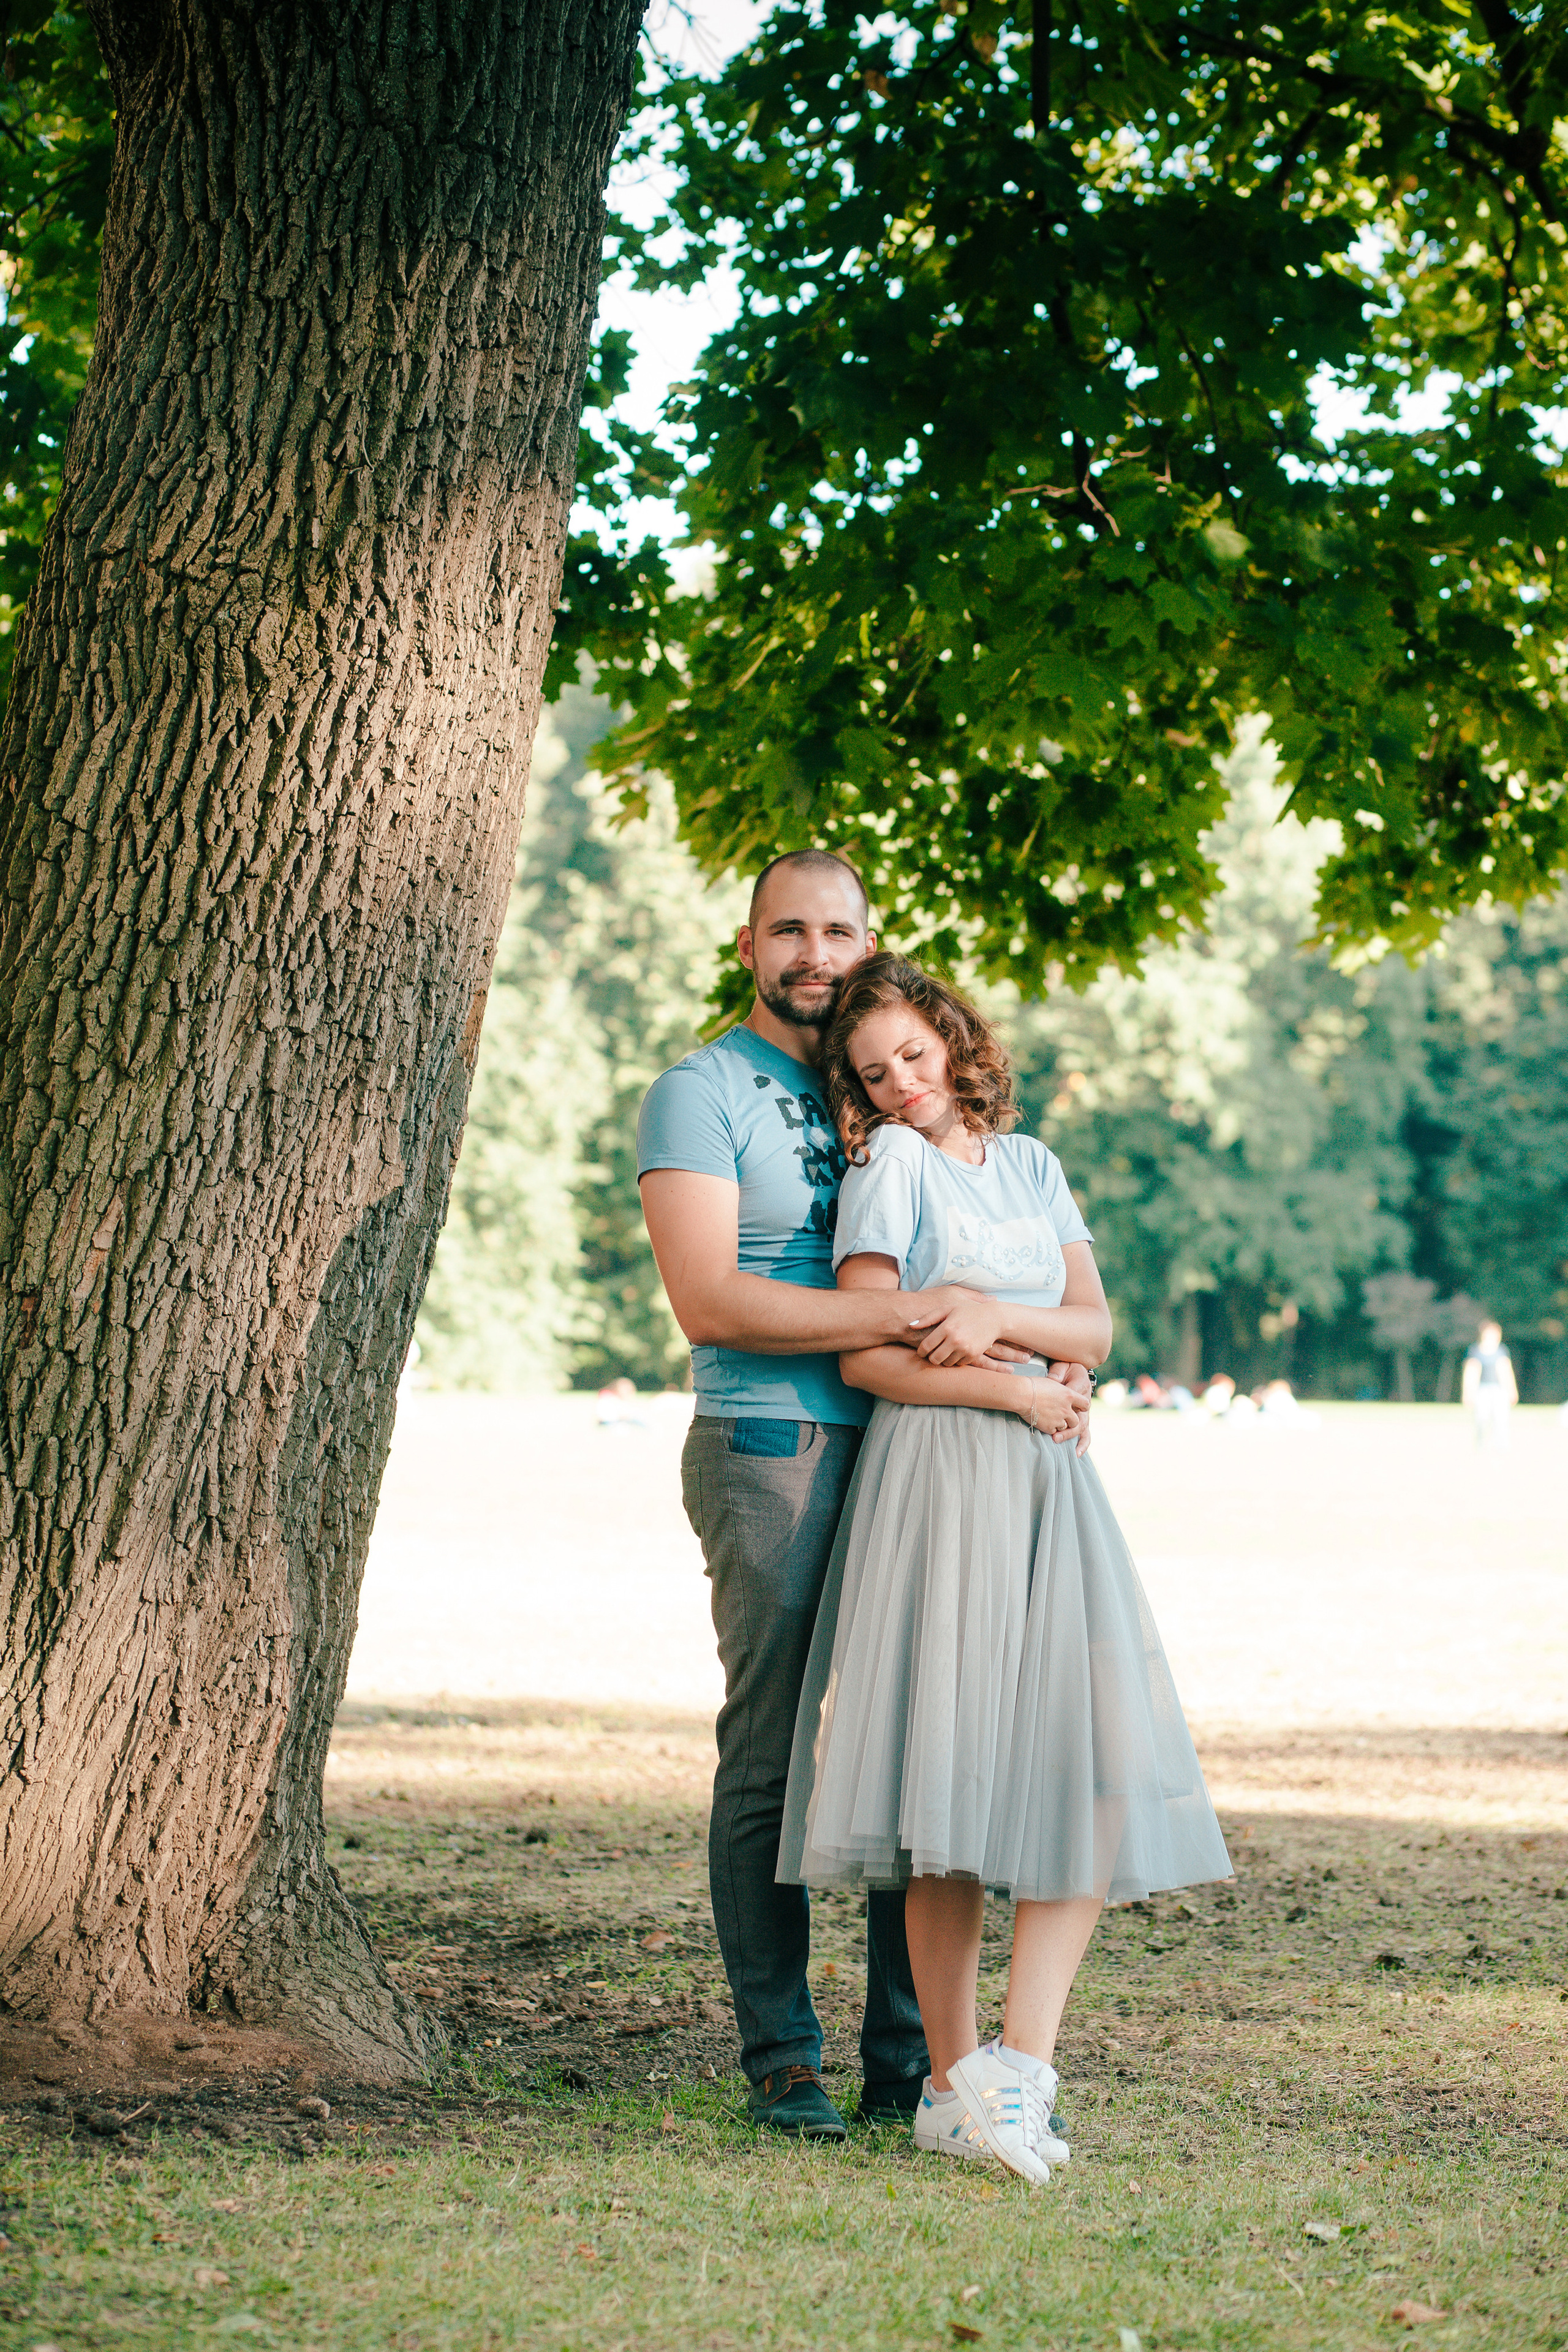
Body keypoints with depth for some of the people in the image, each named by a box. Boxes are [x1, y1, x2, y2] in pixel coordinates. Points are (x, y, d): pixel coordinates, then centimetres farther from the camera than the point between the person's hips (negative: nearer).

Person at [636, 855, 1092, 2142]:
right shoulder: (702, 1092, 0)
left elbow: (965, 1270, 26)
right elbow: (710, 1301, -12)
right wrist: (905, 1314, -19)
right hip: (773, 1451, -5)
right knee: (771, 1757, -2)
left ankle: (909, 2056, 9)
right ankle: (783, 2060, 5)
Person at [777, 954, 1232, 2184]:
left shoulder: (1032, 1165, 17)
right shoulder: (889, 1164, 1)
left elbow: (1095, 1328, 10)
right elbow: (868, 1358, -6)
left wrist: (999, 1316, -8)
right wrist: (1013, 1391, -5)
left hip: (1048, 1486, 5)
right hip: (937, 1477, -5)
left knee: (1096, 1781, -7)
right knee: (953, 1779, -8)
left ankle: (1015, 2073, -10)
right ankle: (955, 2080, -1)